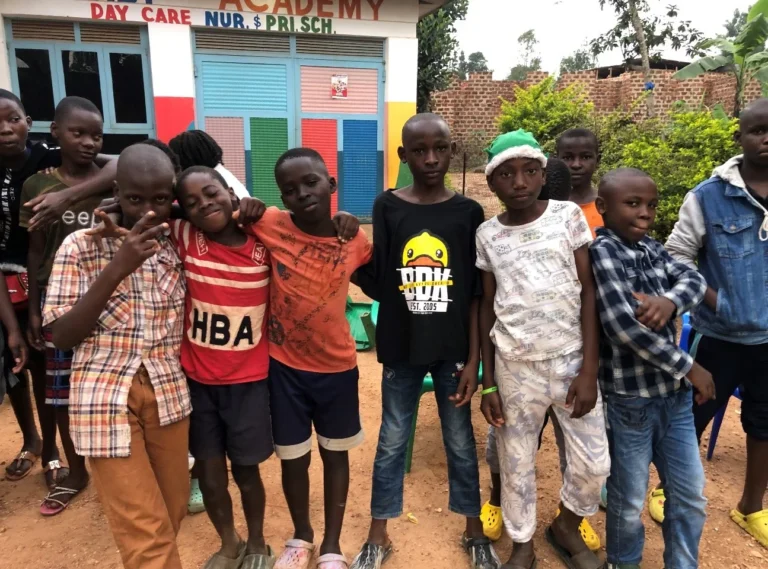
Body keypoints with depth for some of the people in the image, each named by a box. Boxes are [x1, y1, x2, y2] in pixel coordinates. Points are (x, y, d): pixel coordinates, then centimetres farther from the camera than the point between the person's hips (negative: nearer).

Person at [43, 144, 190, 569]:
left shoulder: (178, 246, 3)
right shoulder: (81, 247, -6)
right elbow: (61, 336, -9)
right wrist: (117, 269, -20)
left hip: (168, 391, 4)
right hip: (107, 396, -3)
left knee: (173, 509, 15)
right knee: (146, 533, -1)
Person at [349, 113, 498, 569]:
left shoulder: (468, 212, -3)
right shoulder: (387, 206, -3)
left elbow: (475, 294, -1)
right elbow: (378, 284, -4)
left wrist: (473, 359, -3)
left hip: (453, 350, 0)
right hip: (401, 349, 0)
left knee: (461, 442, 15)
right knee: (392, 443, 13)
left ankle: (475, 532, 38)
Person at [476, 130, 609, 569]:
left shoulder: (569, 216, -3)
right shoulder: (488, 235, -1)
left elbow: (589, 292, -3)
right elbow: (487, 309, 3)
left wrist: (590, 369, -9)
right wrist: (488, 384, 2)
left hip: (571, 359, 0)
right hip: (515, 366, 0)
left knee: (594, 462, 7)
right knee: (517, 463, 11)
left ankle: (567, 527, 37)